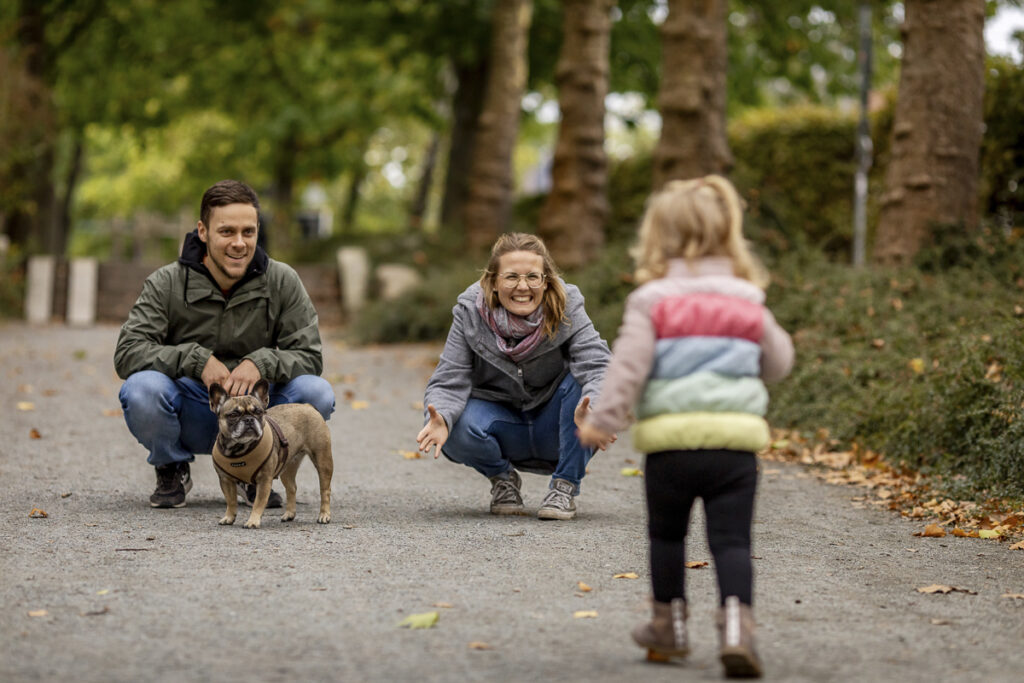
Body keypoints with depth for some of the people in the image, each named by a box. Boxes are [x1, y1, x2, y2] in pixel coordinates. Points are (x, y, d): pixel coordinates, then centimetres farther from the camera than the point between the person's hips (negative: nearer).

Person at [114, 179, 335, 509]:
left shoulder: (282, 282, -5)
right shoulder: (167, 284, -10)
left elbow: (309, 356, -8)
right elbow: (127, 352, -18)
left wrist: (262, 363, -28)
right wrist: (197, 360, -29)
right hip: (190, 417, -1)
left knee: (317, 393, -26)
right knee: (142, 388, -34)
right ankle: (172, 470, 1)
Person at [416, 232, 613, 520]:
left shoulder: (567, 309, -18)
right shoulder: (471, 313, -15)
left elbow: (596, 366, -30)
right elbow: (449, 380, -18)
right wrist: (440, 418, -42)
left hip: (555, 430, 0)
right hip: (500, 416, 0)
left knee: (580, 382, -30)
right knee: (458, 426, -31)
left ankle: (565, 485, -12)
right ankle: (503, 477, 3)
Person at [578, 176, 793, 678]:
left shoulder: (651, 300, -2)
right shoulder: (747, 302, 10)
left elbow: (630, 362, -10)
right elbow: (778, 363, 21)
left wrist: (604, 419, -5)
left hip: (670, 439, -2)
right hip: (735, 438, 2)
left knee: (666, 534, 16)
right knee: (731, 540, -1)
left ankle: (670, 625, 26)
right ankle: (736, 626, -18)